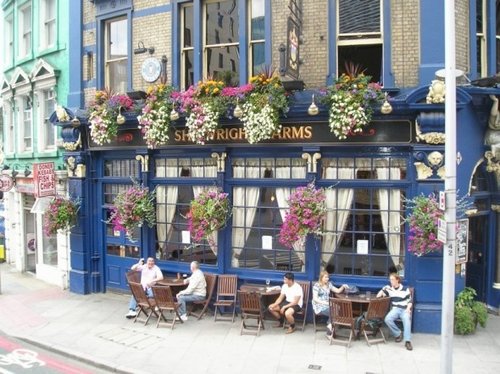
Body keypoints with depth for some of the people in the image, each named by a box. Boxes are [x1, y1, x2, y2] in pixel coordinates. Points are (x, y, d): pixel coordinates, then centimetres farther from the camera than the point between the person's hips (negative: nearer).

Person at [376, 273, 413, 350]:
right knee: (387, 319, -29)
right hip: (395, 309, 2)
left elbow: (410, 301, 8)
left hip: (404, 310, -2)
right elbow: (378, 296, 9)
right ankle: (398, 334, -9)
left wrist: (408, 308, -11)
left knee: (407, 319, -36)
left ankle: (408, 341, -40)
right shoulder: (389, 289, 9)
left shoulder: (405, 289, 4)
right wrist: (384, 289, -5)